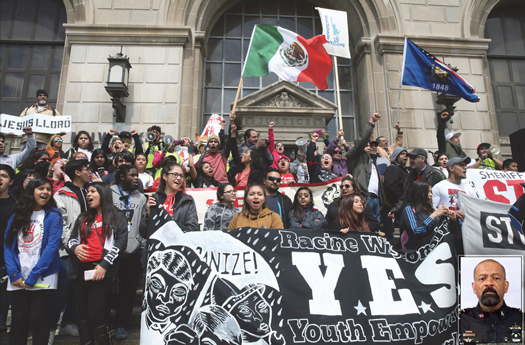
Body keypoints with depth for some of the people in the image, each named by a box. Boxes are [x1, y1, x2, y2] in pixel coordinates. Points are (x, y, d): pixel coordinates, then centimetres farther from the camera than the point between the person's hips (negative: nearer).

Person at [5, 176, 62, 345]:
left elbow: (52, 247, -10)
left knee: (38, 320, 1)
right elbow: (8, 245, 3)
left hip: (43, 279, -3)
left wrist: (33, 276, -14)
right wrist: (14, 274, -8)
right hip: (18, 280, 3)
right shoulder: (17, 216, 8)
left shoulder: (53, 216, -3)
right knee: (18, 321, 9)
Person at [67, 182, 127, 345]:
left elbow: (121, 241, -6)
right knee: (82, 314, 8)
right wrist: (74, 247, -3)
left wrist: (104, 264, -14)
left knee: (96, 315, -8)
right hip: (80, 270, 5)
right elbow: (72, 238, 21)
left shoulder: (117, 217, 4)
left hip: (101, 271, -5)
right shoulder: (83, 218, 21)